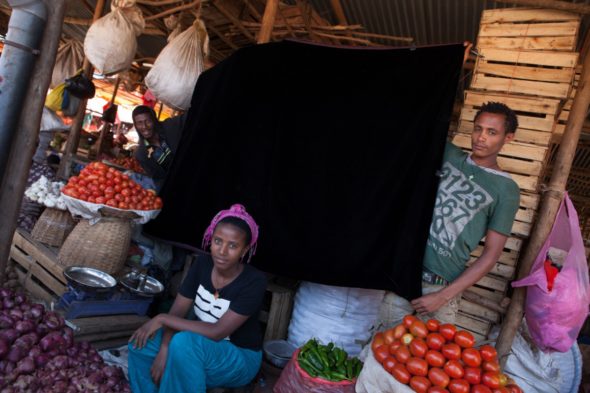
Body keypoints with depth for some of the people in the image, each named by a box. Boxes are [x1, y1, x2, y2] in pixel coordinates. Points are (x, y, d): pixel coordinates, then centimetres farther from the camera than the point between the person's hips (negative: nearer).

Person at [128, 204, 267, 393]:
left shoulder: (254, 281, -26)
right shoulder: (203, 264, -9)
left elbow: (217, 332, -30)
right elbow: (177, 311, -7)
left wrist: (162, 319, -28)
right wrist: (164, 350, -24)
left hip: (240, 358, -5)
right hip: (202, 345, 6)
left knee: (183, 342, -32)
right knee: (140, 343, -12)